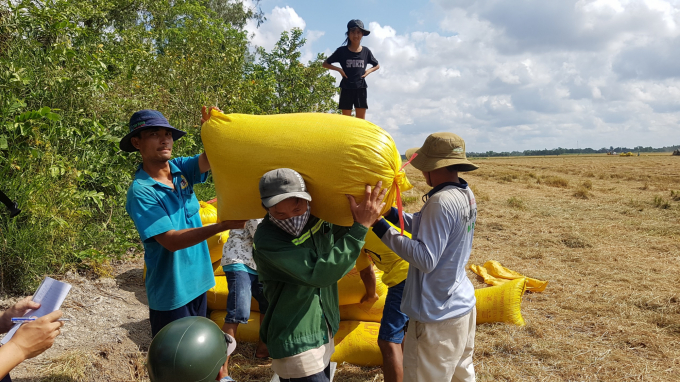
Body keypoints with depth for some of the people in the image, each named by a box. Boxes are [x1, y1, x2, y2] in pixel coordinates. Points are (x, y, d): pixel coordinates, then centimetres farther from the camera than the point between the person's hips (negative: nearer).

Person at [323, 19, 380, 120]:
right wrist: (339, 69, -5)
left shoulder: (366, 51, 6)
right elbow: (325, 64, 8)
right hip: (346, 88, -1)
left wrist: (368, 71, 2)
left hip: (361, 88, 1)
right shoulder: (342, 51, 1)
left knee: (361, 119, 1)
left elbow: (377, 65, 21)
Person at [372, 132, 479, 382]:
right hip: (463, 305, 10)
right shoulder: (466, 194, 4)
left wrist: (385, 232, -21)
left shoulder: (441, 202, -25)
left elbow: (426, 259, -26)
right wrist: (393, 214, 2)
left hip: (438, 316, -10)